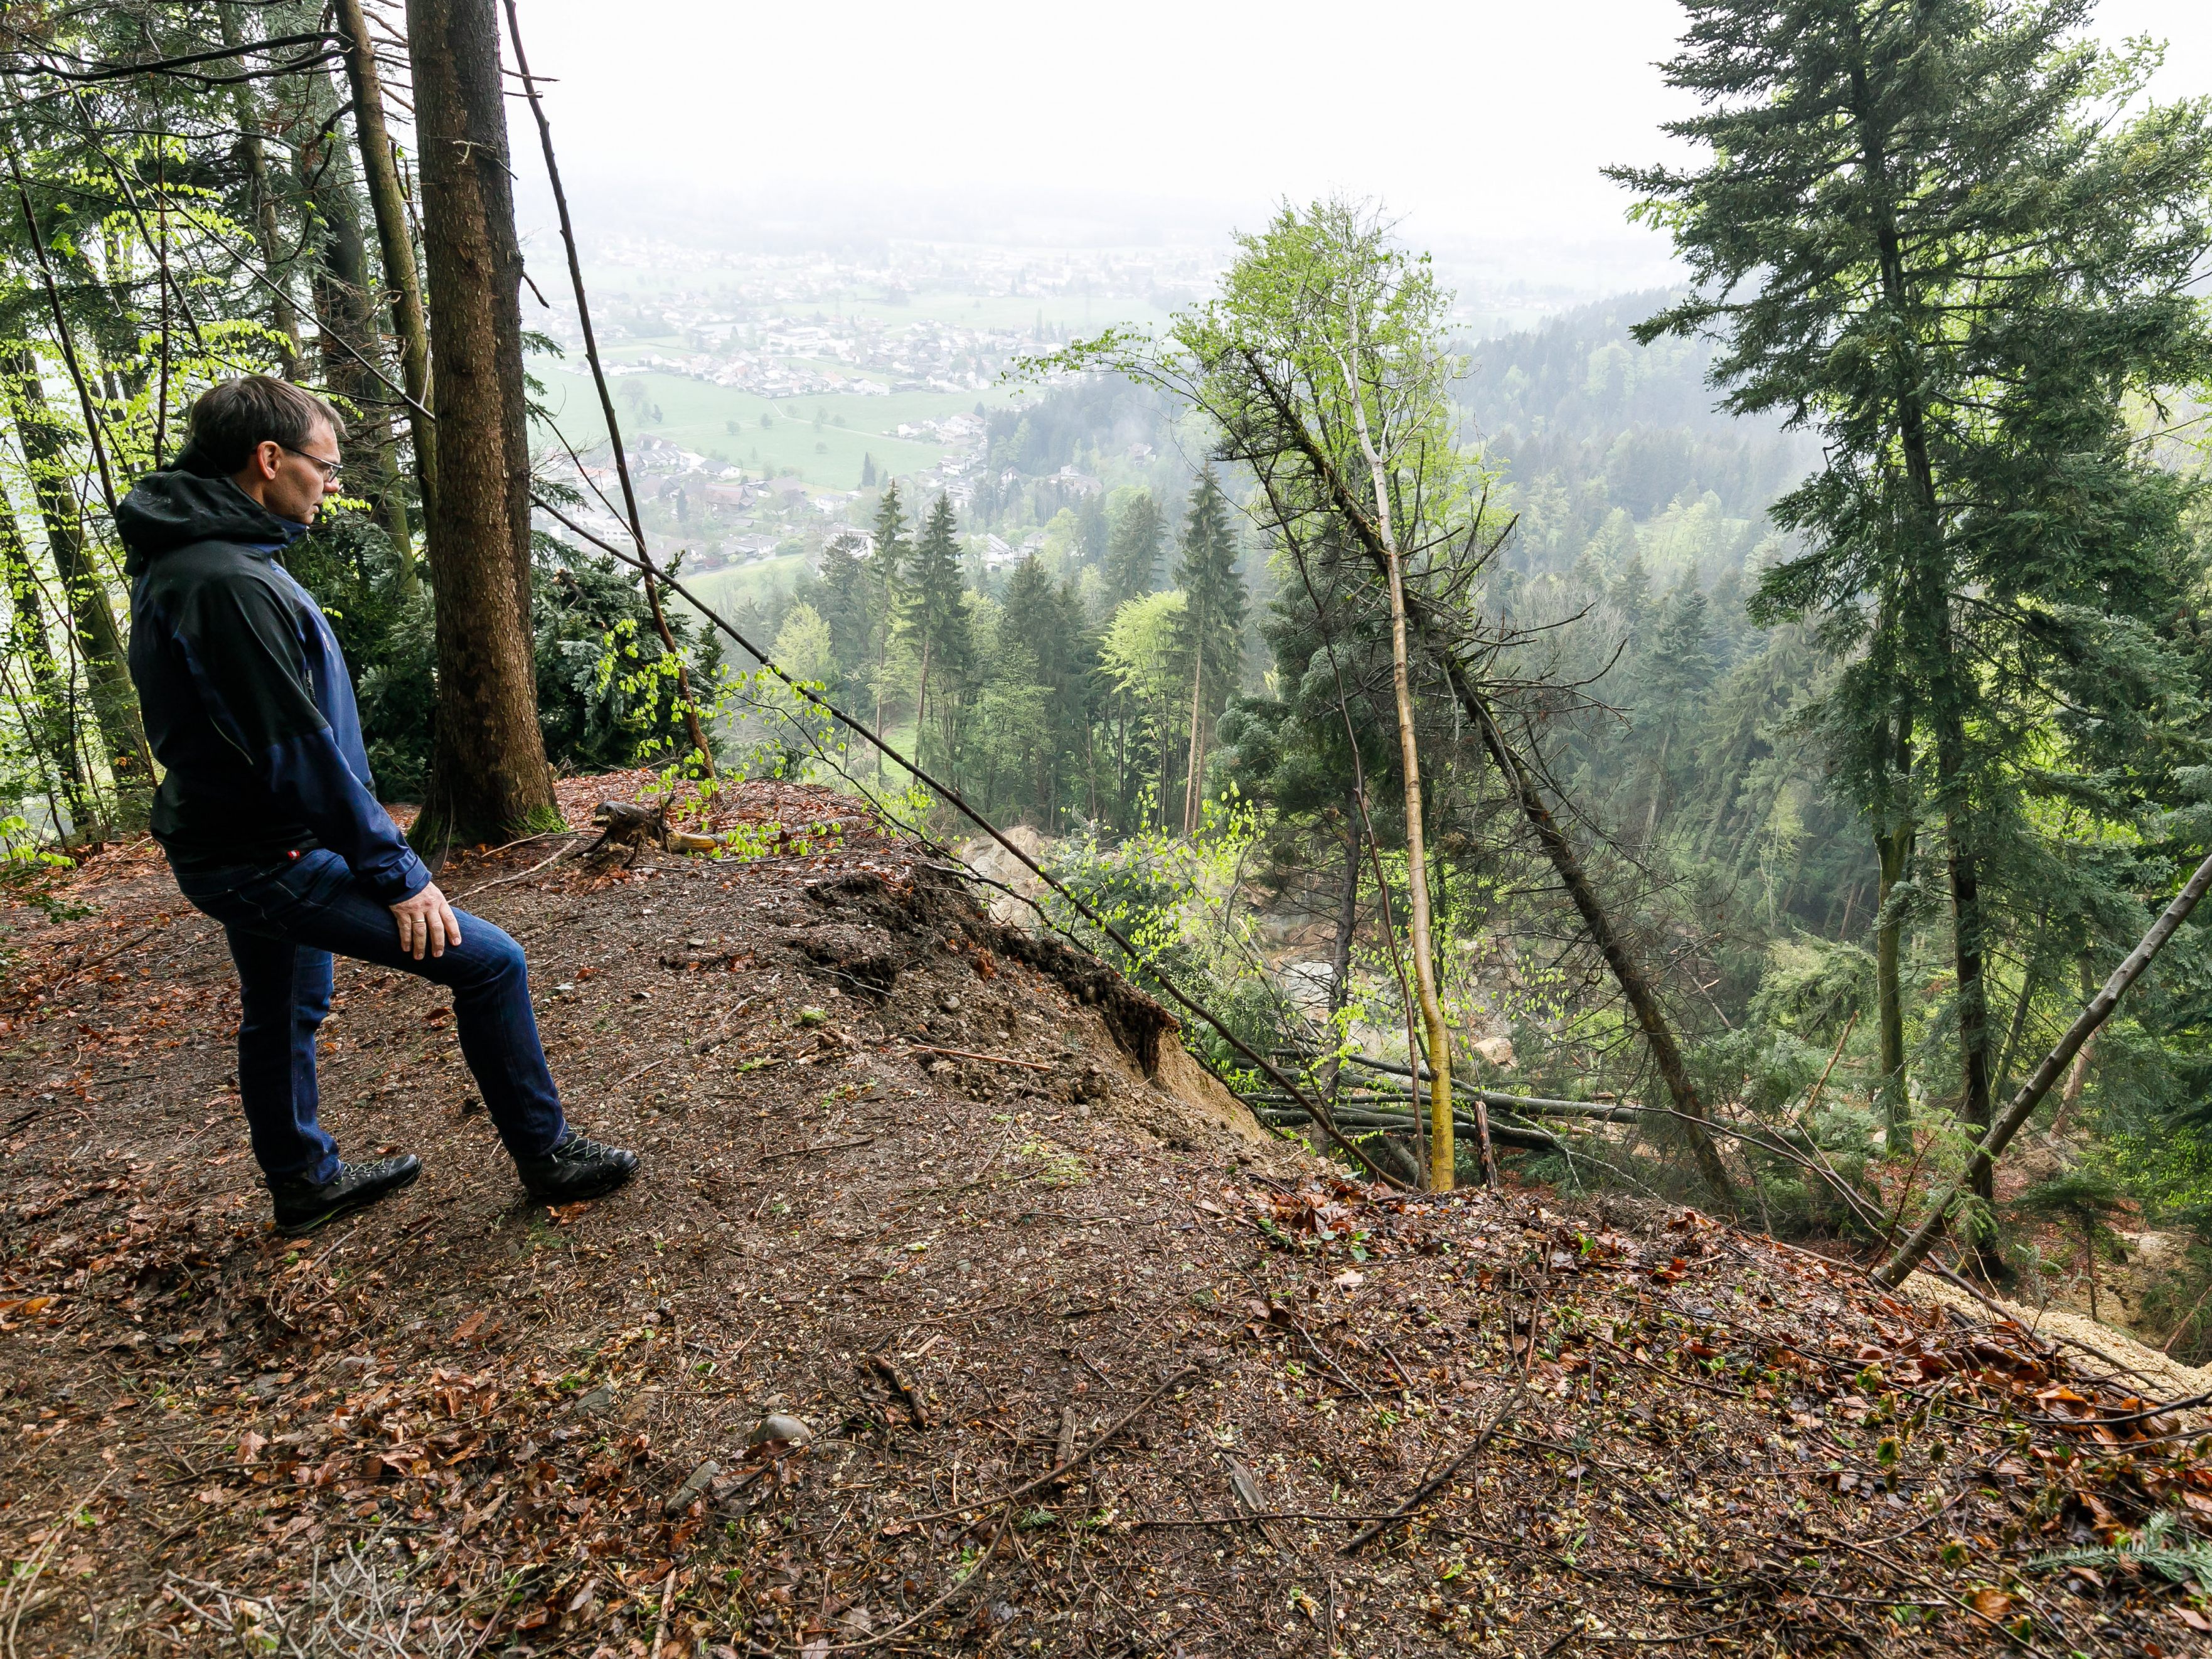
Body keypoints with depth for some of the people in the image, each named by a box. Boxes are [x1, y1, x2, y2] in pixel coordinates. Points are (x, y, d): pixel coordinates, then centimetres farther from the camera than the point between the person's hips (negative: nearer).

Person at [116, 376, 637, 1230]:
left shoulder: (178, 558, 9)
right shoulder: (228, 581, -25)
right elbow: (300, 753, -25)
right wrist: (398, 876, -19)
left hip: (229, 847, 11)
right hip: (270, 860, -11)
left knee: (282, 1015, 25)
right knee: (488, 961, -9)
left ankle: (305, 1179, 44)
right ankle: (544, 1153, 5)